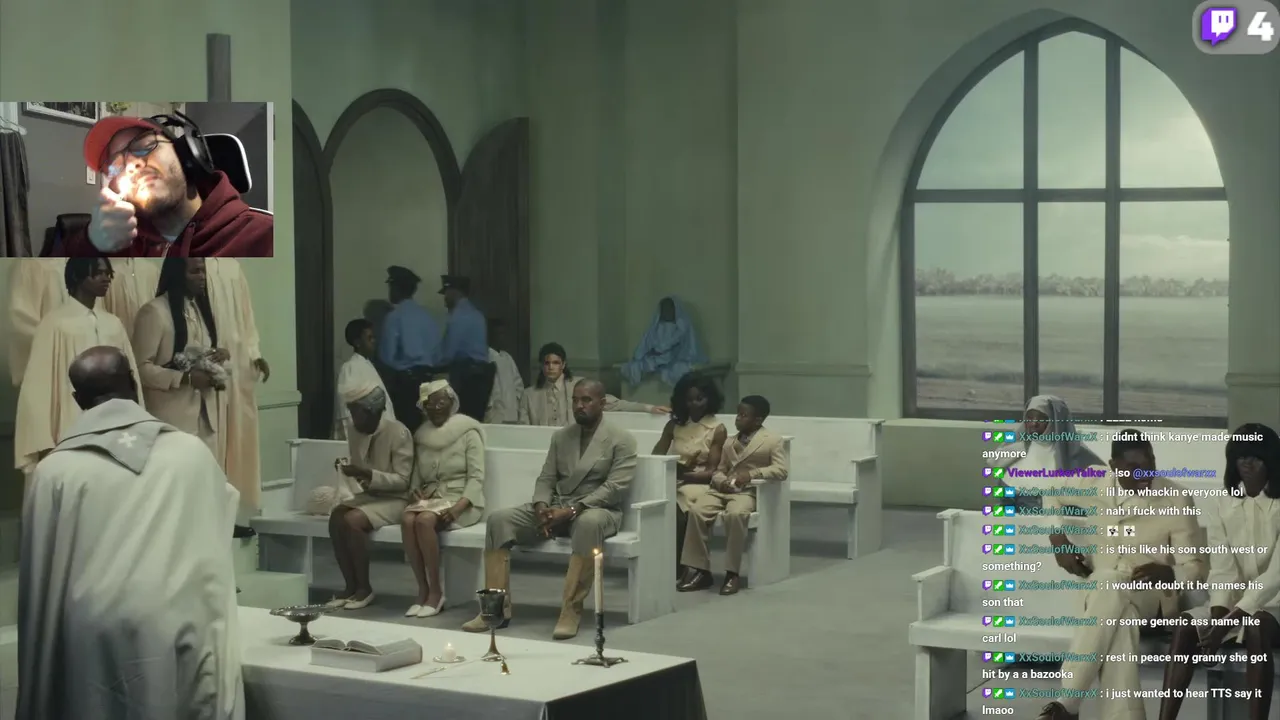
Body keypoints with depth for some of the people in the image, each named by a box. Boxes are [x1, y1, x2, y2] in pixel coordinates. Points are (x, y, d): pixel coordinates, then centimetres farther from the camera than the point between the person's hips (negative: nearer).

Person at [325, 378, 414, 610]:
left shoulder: (398, 433, -17)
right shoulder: (356, 432, 4)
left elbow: (402, 480, -18)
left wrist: (368, 475, -30)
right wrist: (350, 471, -7)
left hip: (395, 499, -7)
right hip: (369, 495, 7)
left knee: (352, 520, -30)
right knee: (336, 516, -23)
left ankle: (364, 588, -16)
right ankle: (350, 586, -17)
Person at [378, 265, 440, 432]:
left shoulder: (395, 316, -10)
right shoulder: (426, 315, 5)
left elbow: (387, 355, -9)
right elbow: (436, 350, 8)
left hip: (403, 379, -6)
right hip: (425, 376, 6)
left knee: (402, 424, -2)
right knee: (420, 422, 10)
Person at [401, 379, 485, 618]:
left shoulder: (468, 432, -3)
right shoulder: (422, 435, 14)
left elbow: (476, 477, -9)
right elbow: (417, 475, 15)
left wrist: (459, 507, -23)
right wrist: (416, 492, -8)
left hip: (460, 498, -5)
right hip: (430, 497, 5)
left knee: (424, 520, -34)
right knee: (407, 520, -29)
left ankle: (436, 591, -23)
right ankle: (423, 589, -22)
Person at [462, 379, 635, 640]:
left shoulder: (622, 440, -3)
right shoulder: (560, 436, 15)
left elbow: (615, 488, -14)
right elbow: (545, 478, 12)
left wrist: (573, 510, -24)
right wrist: (541, 506, -12)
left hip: (597, 509, -5)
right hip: (555, 508, 5)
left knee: (588, 523, -43)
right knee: (499, 518, -17)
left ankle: (571, 611, -36)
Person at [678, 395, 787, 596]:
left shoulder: (773, 440, 6)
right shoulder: (729, 442, 25)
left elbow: (781, 470, -7)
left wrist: (751, 474, -19)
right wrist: (721, 481, -4)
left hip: (748, 492, -5)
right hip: (722, 490, 5)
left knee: (735, 514, -39)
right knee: (696, 510, -25)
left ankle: (732, 573, -30)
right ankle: (699, 570, -21)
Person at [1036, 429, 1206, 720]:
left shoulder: (1177, 502, -8)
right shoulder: (1095, 482, -1)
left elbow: (1196, 568, -2)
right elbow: (1054, 494, 21)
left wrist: (1167, 573, -25)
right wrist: (1058, 540, 6)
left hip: (1152, 594, -2)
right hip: (1098, 588, 2)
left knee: (1110, 588, -40)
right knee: (1119, 618, -38)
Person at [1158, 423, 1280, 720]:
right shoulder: (1219, 504, 5)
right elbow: (1222, 568, -3)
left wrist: (1231, 619, -25)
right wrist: (1218, 616, -22)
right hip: (1232, 601, 4)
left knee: (1256, 627, -37)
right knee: (1186, 624, -25)